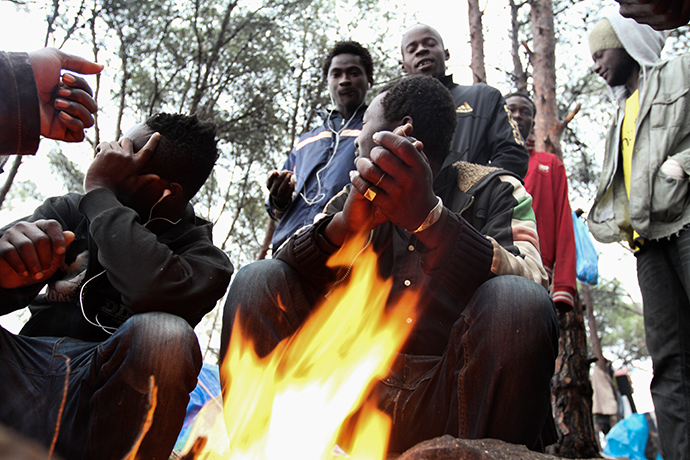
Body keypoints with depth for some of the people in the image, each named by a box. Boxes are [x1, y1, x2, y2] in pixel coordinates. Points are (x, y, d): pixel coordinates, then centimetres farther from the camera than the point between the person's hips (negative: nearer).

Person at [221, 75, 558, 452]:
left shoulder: (495, 191, 6)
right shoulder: (355, 200, 17)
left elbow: (530, 287, -15)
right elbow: (281, 270, 1)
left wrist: (428, 217, -28)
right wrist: (345, 225, -18)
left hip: (446, 402, -3)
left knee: (515, 300, -29)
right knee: (257, 280, -7)